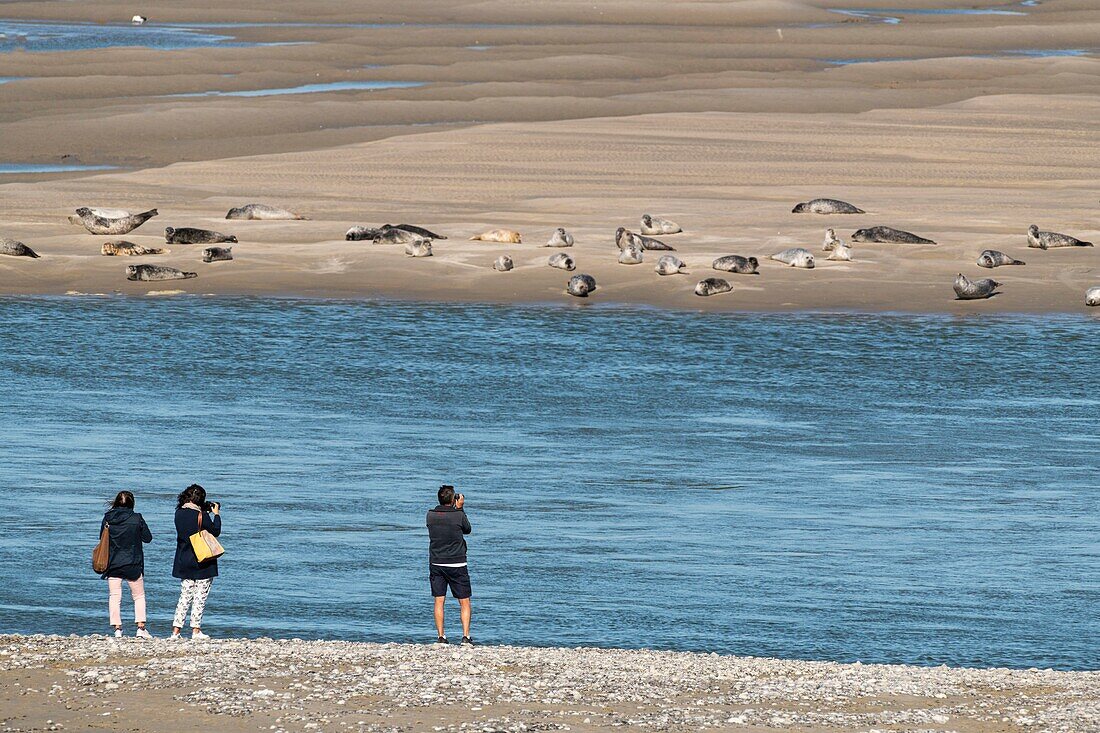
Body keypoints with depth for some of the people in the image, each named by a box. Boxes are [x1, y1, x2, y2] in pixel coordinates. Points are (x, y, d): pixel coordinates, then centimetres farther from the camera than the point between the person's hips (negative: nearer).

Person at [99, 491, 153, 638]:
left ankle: (117, 629, 0)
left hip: (112, 564, 1)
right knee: (139, 596, 11)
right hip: (133, 564, -1)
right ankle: (141, 628, 4)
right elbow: (148, 537, -1)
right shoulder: (136, 519, -10)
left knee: (114, 597, 7)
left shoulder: (107, 519, -3)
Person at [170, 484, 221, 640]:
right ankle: (196, 630, 3)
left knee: (185, 595, 12)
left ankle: (176, 630, 6)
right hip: (203, 562, -5)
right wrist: (216, 514, 8)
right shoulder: (201, 516, -16)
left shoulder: (179, 513, 0)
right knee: (200, 596, 3)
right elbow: (215, 532, -6)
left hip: (184, 562, 5)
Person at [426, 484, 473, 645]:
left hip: (436, 564, 3)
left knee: (439, 601, 8)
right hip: (457, 564, -2)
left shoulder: (431, 516, -4)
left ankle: (441, 637, 4)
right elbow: (467, 529, 7)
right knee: (464, 602, 6)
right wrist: (459, 508, 10)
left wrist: (456, 509, 16)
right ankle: (466, 636, -3)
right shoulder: (459, 515, -12)